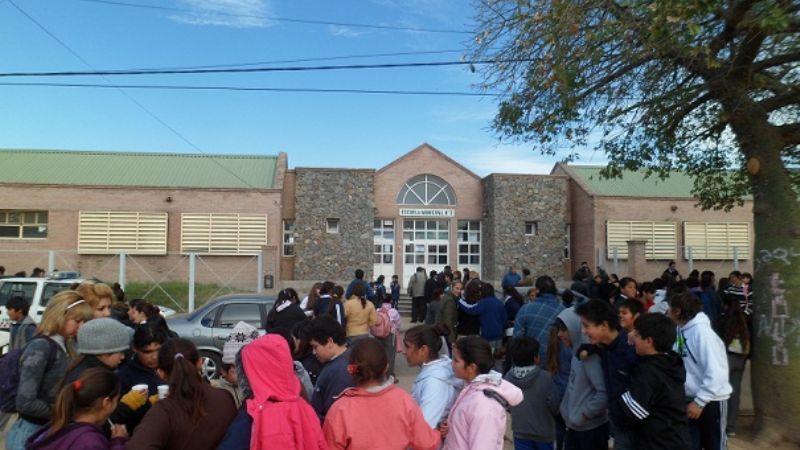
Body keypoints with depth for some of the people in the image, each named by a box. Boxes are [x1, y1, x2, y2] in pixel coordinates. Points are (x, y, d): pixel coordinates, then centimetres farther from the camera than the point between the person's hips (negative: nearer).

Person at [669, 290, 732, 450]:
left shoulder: (702, 332, -23)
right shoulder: (681, 330, -2)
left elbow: (715, 373, -25)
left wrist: (699, 401, -22)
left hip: (711, 400, -6)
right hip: (691, 397, 6)